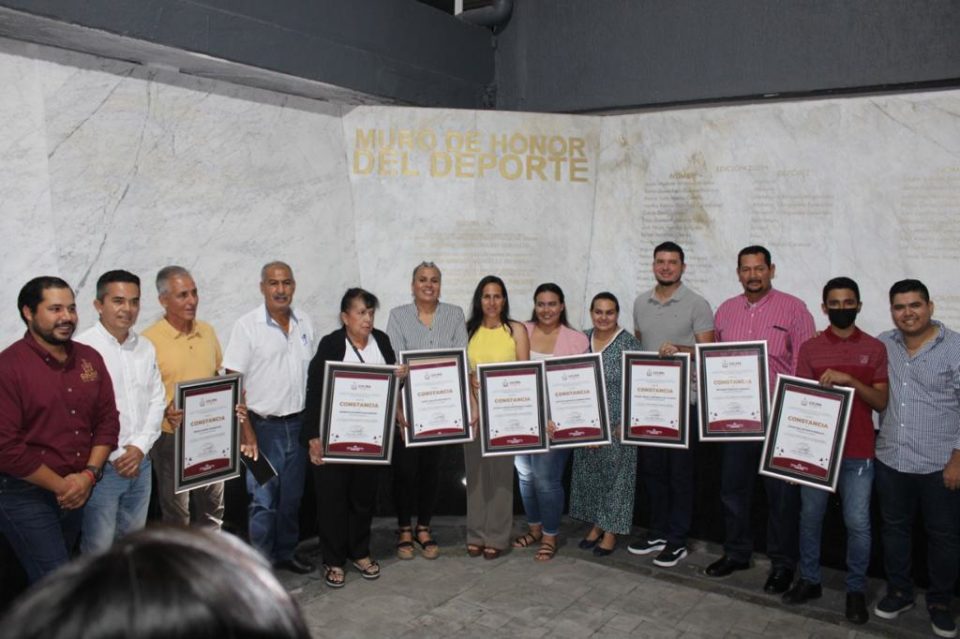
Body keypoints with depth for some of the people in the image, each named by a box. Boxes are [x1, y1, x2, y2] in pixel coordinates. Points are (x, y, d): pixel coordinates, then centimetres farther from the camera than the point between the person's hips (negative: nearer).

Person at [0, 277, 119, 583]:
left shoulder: (90, 359, 4)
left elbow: (108, 420, 6)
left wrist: (88, 475, -7)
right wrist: (61, 486, -12)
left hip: (77, 492, 6)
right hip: (26, 496, -6)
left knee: (53, 578, 21)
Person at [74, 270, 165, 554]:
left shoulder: (146, 348, 7)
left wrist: (140, 447, -4)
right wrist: (115, 456, -11)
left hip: (141, 463, 6)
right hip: (102, 467, -5)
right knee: (99, 547, 3)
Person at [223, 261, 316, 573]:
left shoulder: (304, 322, 5)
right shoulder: (247, 326, -9)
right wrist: (246, 432, -15)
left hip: (299, 424, 5)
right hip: (263, 426, -5)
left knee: (292, 497, 16)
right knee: (263, 500, -1)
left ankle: (286, 552, 33)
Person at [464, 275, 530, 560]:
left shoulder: (516, 330, 1)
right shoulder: (468, 331, 7)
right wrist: (472, 405, -10)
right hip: (474, 410, 2)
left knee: (501, 473, 3)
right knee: (475, 473, 7)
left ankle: (497, 537, 13)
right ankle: (476, 535, 18)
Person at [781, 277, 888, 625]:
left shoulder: (875, 348, 1)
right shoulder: (809, 348, 2)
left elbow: (881, 402, -2)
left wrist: (850, 380, -20)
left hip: (857, 452, -1)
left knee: (857, 522, 1)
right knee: (810, 517, 10)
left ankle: (856, 589, 19)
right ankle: (809, 580, 25)